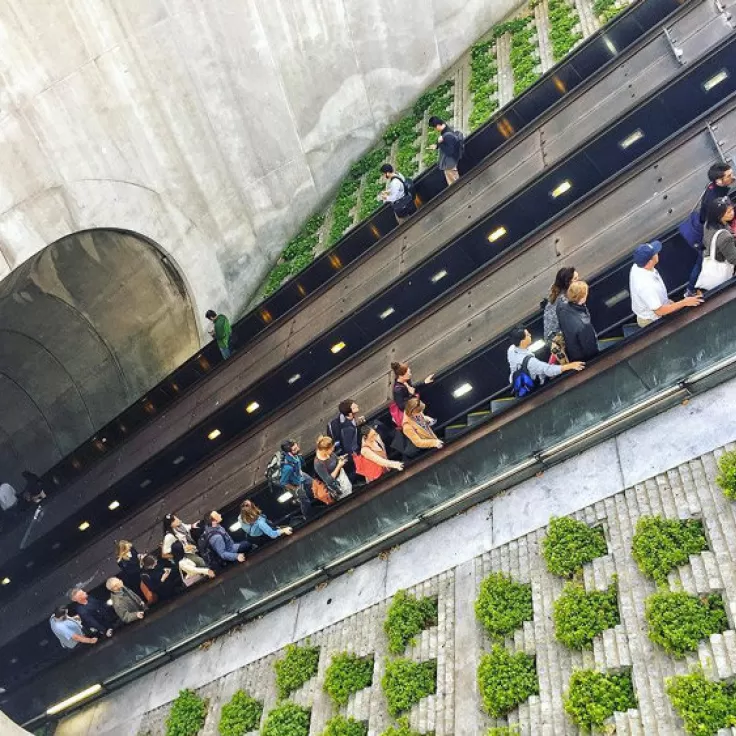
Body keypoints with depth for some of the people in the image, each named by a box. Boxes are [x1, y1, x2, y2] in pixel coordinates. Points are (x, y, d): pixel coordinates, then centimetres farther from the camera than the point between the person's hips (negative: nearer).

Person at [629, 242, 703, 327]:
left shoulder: (637, 267, -13)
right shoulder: (646, 286, -40)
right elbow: (659, 311, -30)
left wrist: (666, 301, 11)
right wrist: (684, 302, -24)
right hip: (652, 322, -9)